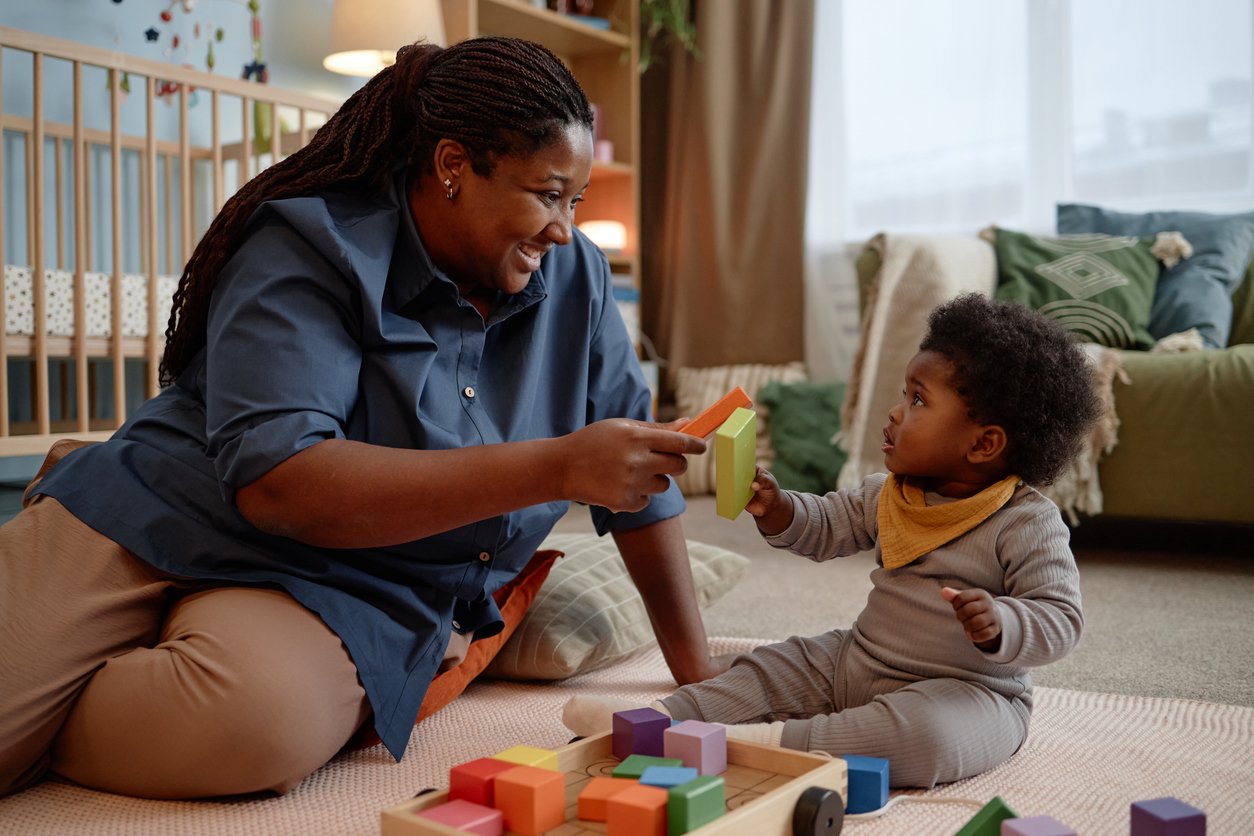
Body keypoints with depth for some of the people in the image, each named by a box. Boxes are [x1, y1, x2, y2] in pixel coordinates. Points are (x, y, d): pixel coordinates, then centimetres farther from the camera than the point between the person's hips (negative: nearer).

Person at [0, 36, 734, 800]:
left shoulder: (574, 278, 2)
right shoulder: (316, 250, -13)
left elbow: (636, 477, 7)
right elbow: (273, 480, -27)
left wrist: (695, 668, 4)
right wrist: (556, 469, -31)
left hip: (340, 590, 3)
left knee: (264, 722, -31)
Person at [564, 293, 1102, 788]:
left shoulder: (1028, 523, -17)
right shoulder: (890, 495, 4)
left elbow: (1061, 620, -18)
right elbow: (827, 527, 16)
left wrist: (999, 624, -38)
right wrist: (776, 510, -4)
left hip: (966, 690, -7)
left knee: (926, 735, -38)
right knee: (770, 669, 3)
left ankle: (770, 741, -40)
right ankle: (662, 717, -8)